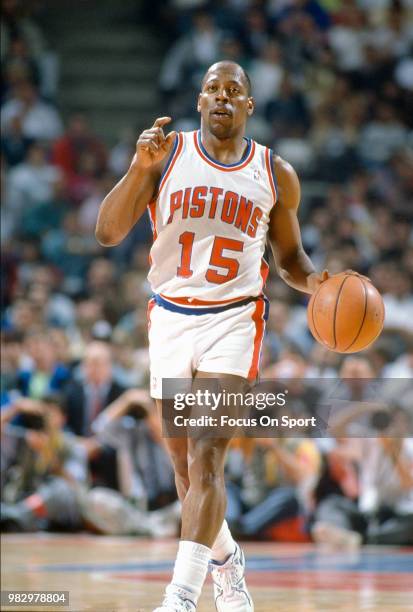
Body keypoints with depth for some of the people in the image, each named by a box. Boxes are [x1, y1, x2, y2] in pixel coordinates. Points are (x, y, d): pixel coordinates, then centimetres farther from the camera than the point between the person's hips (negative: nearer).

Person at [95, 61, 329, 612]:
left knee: (207, 457, -16)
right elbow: (108, 233, -6)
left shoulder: (275, 174, 5)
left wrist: (313, 280, -5)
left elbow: (288, 255, 18)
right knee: (183, 463, 11)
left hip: (234, 319, -2)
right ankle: (225, 560, 36)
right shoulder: (167, 154, 1)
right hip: (170, 318, 2)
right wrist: (140, 168, -20)